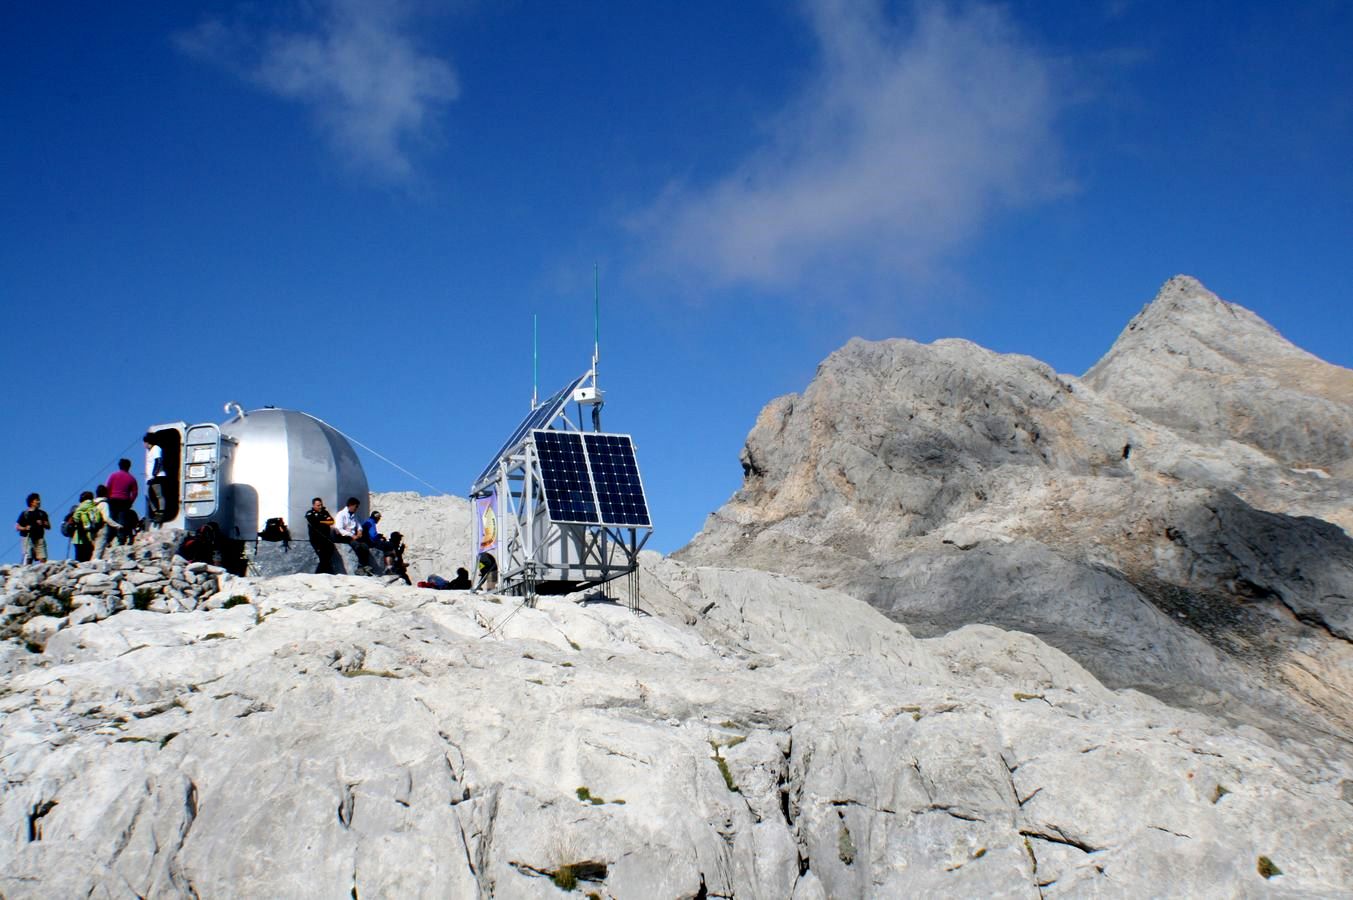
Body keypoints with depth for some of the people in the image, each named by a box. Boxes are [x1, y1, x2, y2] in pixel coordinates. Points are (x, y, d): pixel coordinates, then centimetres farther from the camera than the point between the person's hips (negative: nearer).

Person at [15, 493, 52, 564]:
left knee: (43, 559, -10)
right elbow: (17, 527, 6)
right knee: (27, 561, -10)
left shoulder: (42, 514, 15)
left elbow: (48, 527, 14)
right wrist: (25, 528, -12)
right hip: (28, 538, -3)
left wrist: (42, 524, -6)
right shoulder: (25, 514, 7)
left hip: (39, 539, 3)